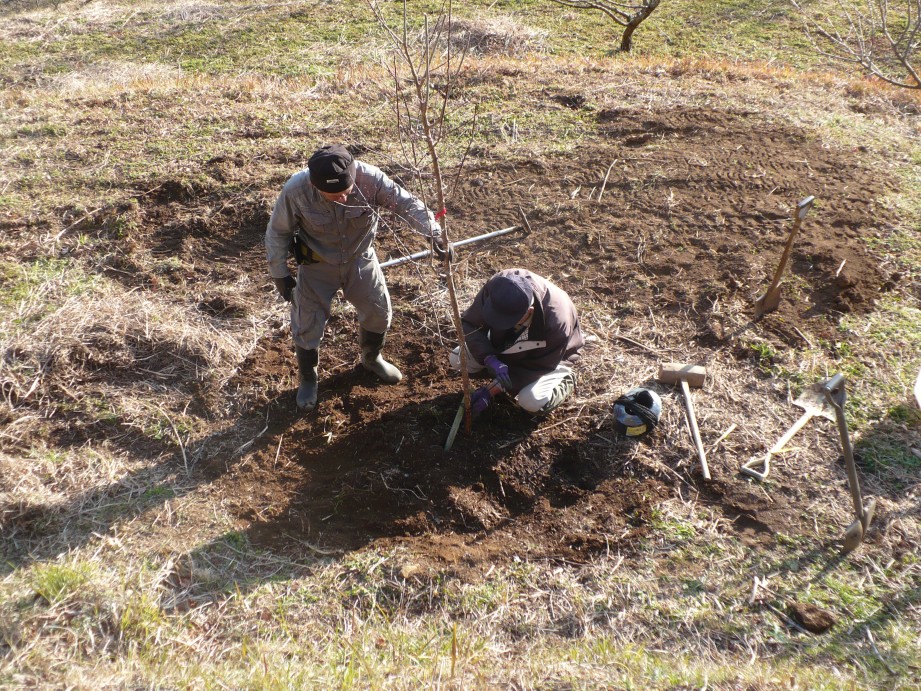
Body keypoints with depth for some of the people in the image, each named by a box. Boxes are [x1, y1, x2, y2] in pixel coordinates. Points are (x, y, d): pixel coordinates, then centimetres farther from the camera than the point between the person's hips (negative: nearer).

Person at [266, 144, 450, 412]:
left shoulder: (369, 178, -31)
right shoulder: (296, 191, -30)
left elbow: (405, 202, -25)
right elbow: (277, 233, -15)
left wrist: (434, 231, -40)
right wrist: (280, 274, -9)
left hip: (360, 260, 2)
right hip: (317, 267, -2)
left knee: (379, 313, 15)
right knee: (307, 326, 4)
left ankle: (372, 359, 48)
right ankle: (307, 379, 34)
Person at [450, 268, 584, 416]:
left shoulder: (556, 321, -42)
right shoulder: (498, 286, -33)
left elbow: (539, 367, -28)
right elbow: (469, 324, -21)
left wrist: (493, 390, -30)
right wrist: (489, 359, -39)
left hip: (550, 357, -5)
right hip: (506, 344, 5)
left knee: (532, 401, -32)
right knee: (458, 359, -11)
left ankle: (563, 382, 2)